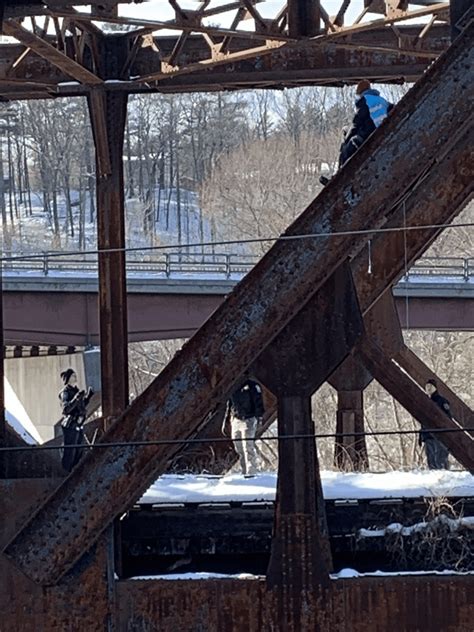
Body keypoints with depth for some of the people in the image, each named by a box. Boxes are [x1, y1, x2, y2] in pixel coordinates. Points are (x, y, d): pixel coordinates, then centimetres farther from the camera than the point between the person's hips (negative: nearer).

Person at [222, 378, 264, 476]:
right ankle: (244, 471, 10)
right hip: (235, 420, 6)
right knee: (239, 449, 4)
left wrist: (258, 416, -18)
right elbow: (229, 406, 22)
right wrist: (225, 422, 19)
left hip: (248, 420, -6)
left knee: (248, 447, -12)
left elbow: (258, 402, -6)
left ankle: (251, 472, -11)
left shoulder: (252, 386, -1)